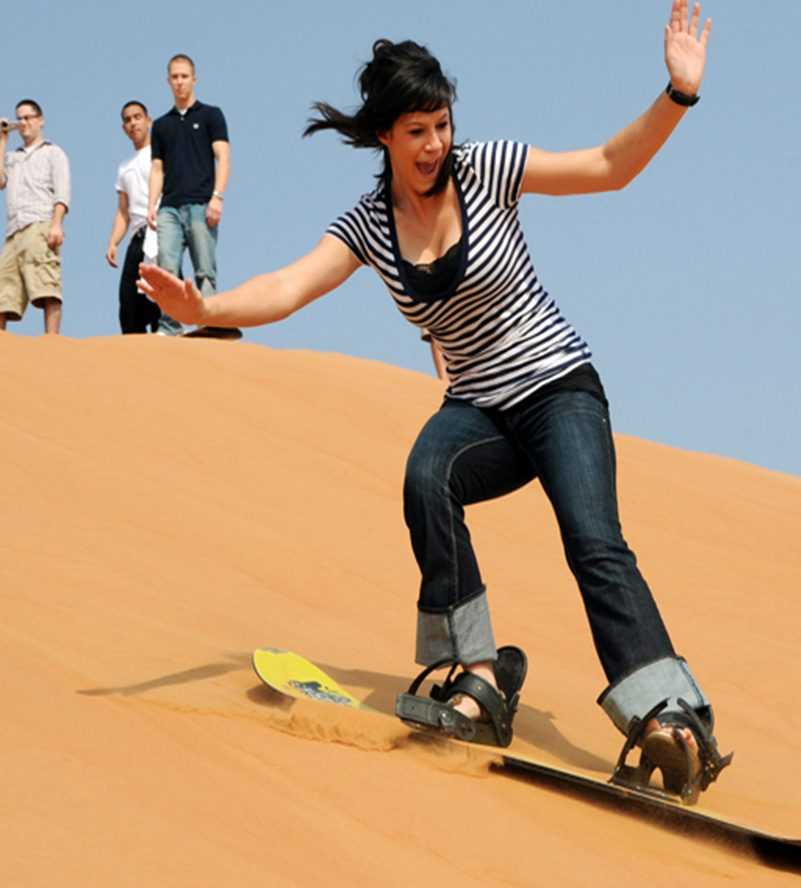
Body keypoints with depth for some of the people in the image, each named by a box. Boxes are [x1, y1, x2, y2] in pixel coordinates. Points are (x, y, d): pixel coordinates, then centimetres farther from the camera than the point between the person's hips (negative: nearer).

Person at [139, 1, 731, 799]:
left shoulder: (484, 169, -6)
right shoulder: (368, 225, 1)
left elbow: (611, 167, -7)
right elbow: (285, 290, -9)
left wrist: (678, 94, -20)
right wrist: (203, 309, -27)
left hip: (559, 390, -3)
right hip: (481, 412, 3)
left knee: (594, 543, -26)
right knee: (427, 477, -32)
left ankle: (675, 723, -34)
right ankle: (479, 679, -27)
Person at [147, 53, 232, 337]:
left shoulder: (210, 115, 8)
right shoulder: (161, 125, 20)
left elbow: (223, 158, -1)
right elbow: (157, 169, 18)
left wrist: (217, 197, -14)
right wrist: (151, 205, 4)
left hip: (200, 205, -3)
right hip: (170, 207, 3)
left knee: (205, 272, -6)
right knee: (167, 270, -9)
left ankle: (208, 326, -5)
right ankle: (169, 329, -9)